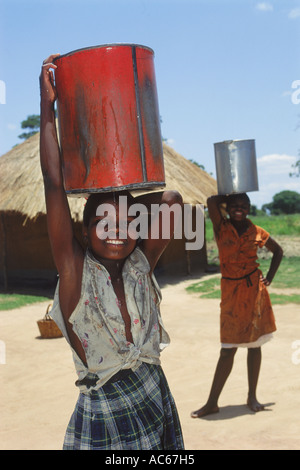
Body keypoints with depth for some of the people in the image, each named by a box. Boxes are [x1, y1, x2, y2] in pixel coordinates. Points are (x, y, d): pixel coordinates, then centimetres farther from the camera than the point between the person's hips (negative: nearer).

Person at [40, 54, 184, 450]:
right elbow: (54, 184, -18)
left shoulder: (141, 267, -2)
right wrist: (48, 105, -17)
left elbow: (172, 200, -5)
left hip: (157, 407, 4)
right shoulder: (74, 272, -12)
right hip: (104, 416, -4)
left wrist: (129, 197, -1)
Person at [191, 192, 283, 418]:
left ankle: (252, 396, 21)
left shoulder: (257, 232, 3)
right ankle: (212, 402, 8)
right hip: (231, 292, -2)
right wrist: (228, 197, 1)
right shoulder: (222, 227, -2)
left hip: (254, 290, 2)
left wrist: (269, 277, 9)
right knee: (228, 349, -1)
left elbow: (278, 250, 19)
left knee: (254, 344, 8)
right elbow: (212, 201, -18)